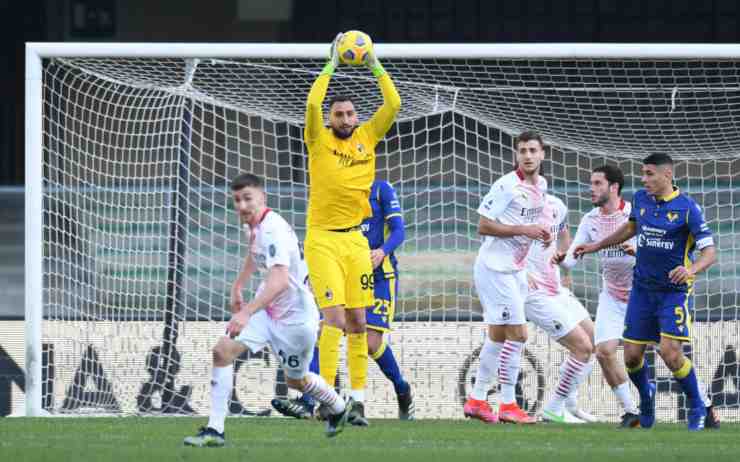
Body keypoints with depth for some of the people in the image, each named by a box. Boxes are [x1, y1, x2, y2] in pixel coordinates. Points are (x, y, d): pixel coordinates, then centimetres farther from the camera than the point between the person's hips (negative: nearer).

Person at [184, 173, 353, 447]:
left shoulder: (273, 230, -30)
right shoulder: (252, 225, -1)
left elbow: (279, 280, -44)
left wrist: (247, 313, -53)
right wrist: (237, 287, 29)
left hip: (295, 314, -8)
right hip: (267, 308, 8)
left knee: (296, 380, 7)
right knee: (223, 350, -3)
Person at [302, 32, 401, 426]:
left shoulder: (366, 138, 8)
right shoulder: (319, 140, -2)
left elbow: (393, 105, 1)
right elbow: (313, 104, -18)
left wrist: (375, 66, -3)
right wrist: (331, 65, -13)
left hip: (355, 240, 4)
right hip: (323, 240, -4)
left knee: (358, 322, 3)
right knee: (334, 319, -13)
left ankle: (357, 399, 6)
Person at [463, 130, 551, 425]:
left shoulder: (541, 185, 9)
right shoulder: (506, 186, -17)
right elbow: (483, 226, -18)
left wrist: (541, 233, 4)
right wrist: (524, 230, -21)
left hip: (515, 269, 9)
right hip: (496, 267, -9)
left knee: (498, 335, 12)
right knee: (517, 334, -10)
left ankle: (476, 400, 19)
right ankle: (508, 404, -3)